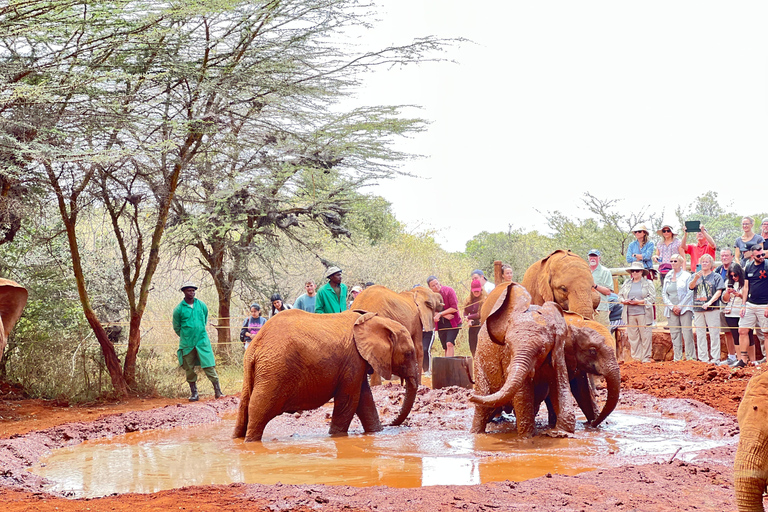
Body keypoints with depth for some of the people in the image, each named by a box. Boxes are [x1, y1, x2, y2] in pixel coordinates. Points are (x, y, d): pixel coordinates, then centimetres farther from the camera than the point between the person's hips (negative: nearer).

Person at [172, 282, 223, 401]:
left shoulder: (202, 305, 5)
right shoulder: (179, 309, -2)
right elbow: (176, 327, 9)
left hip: (202, 341, 0)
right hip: (187, 344, 0)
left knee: (209, 366, -6)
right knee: (189, 369, 5)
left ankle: (218, 391, -2)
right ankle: (194, 393, 15)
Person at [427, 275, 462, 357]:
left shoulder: (449, 290, -10)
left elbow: (454, 308, -13)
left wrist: (440, 314, -16)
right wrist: (445, 315, -16)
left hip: (453, 323, -4)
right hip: (440, 325, 4)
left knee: (449, 344, -19)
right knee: (446, 348, 7)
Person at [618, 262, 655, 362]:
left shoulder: (648, 283, 5)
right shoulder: (627, 283, 17)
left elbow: (651, 297, -3)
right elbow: (620, 295, 18)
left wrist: (639, 302, -14)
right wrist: (624, 301, -4)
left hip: (643, 313, -3)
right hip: (630, 314, 4)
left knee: (645, 336, -4)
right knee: (632, 336, 3)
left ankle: (646, 358, 1)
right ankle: (635, 357, 10)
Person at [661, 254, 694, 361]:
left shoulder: (686, 275, 2)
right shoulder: (668, 277, 15)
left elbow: (690, 293, -4)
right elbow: (664, 294, 12)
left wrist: (680, 306, -10)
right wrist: (672, 306, -3)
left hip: (685, 309, -4)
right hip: (672, 310, 4)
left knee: (687, 333, -9)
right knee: (674, 334, 2)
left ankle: (691, 357, -8)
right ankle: (677, 358, 5)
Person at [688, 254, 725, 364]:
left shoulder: (716, 277, 6)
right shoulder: (695, 276, 15)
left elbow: (719, 291, -3)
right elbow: (691, 286, -3)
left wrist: (709, 302, -18)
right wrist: (696, 278, -25)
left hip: (712, 309, -3)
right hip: (698, 309, 3)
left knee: (714, 334, -6)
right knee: (700, 335, 5)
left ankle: (715, 359, -4)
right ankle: (703, 358, 9)